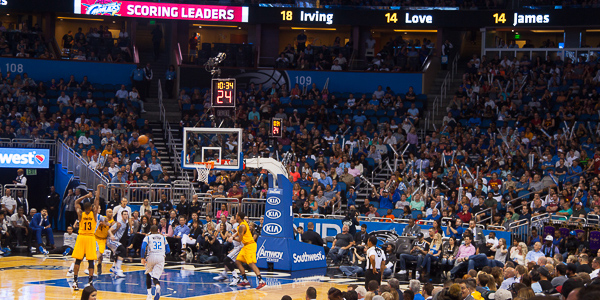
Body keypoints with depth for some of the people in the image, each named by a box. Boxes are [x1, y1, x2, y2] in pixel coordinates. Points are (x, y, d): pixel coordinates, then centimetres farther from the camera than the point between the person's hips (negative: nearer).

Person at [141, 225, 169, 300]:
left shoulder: (148, 237, 13)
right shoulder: (163, 238, 20)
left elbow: (143, 247, -4)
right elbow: (168, 250, 21)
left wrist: (142, 258, 0)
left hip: (151, 257, -1)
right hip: (161, 257, 1)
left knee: (148, 274, 22)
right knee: (155, 276, -6)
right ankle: (157, 286, -43)